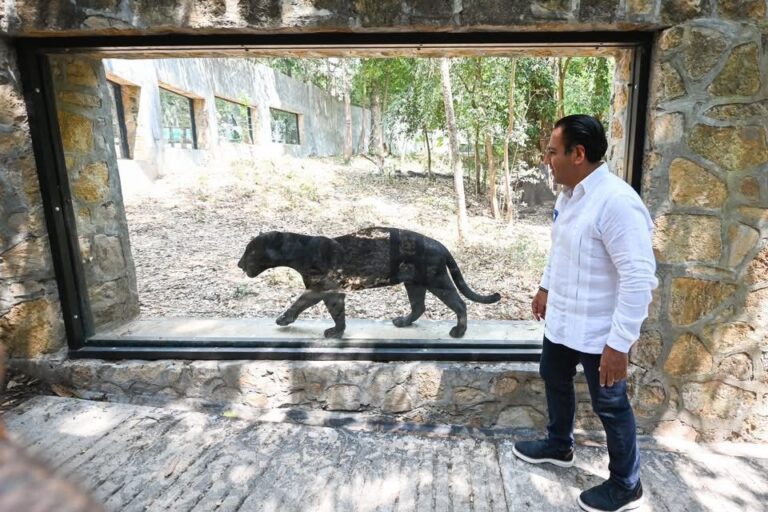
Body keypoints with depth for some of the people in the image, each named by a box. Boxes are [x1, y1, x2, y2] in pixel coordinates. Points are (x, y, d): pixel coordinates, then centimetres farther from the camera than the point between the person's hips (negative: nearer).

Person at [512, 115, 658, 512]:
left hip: (598, 332, -9)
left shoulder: (616, 202, -28)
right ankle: (558, 446, 51)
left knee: (610, 405, 11)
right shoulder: (568, 194, 2)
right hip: (561, 319, 9)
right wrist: (546, 287, 23)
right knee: (554, 379, 25)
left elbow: (639, 279, -28)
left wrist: (619, 343, -26)